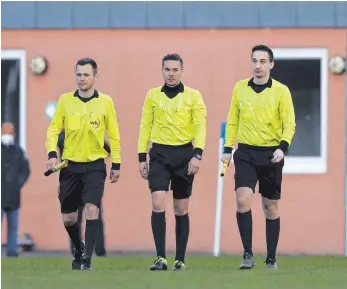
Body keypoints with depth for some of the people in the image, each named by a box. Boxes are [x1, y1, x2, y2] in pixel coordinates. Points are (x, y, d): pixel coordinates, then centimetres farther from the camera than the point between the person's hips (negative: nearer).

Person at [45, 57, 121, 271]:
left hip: (95, 165, -2)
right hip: (70, 165, 2)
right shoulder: (65, 100, 1)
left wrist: (116, 164, 5)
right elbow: (54, 129, 4)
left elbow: (114, 135, 5)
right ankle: (79, 250, 33)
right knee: (68, 217, 7)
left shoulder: (105, 102, -1)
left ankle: (87, 258, -17)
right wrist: (52, 154, -11)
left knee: (92, 209, -20)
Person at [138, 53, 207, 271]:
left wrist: (197, 154, -17)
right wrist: (142, 157, 5)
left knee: (181, 210, 5)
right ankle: (161, 258, -13)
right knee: (158, 204, -13)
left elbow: (200, 126, -5)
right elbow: (145, 126, 10)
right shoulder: (153, 95, 8)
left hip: (184, 154, -1)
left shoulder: (193, 96, 1)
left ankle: (180, 260, 13)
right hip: (159, 154, 1)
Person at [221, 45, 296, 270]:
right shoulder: (240, 88, 5)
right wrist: (228, 148, 7)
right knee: (243, 199, -17)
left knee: (271, 206, 5)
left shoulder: (281, 91, -3)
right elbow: (232, 121, 13)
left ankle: (271, 258, 15)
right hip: (246, 153, 1)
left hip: (271, 155, -1)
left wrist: (283, 147, -20)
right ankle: (248, 254, -11)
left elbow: (289, 124, -5)